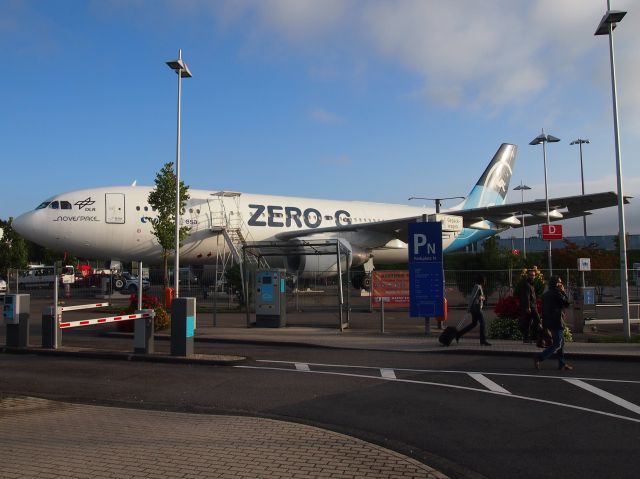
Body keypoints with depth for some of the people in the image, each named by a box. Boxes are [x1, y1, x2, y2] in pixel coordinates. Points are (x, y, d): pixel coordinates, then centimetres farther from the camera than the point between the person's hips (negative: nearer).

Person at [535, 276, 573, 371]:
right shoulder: (557, 293, -15)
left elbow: (543, 309, 15)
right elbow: (566, 303, -5)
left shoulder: (546, 294, 12)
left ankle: (562, 364, 20)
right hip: (556, 321, -9)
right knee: (557, 344, -5)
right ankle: (539, 358, -14)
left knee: (561, 342, 17)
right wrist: (563, 291, 4)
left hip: (549, 322, 9)